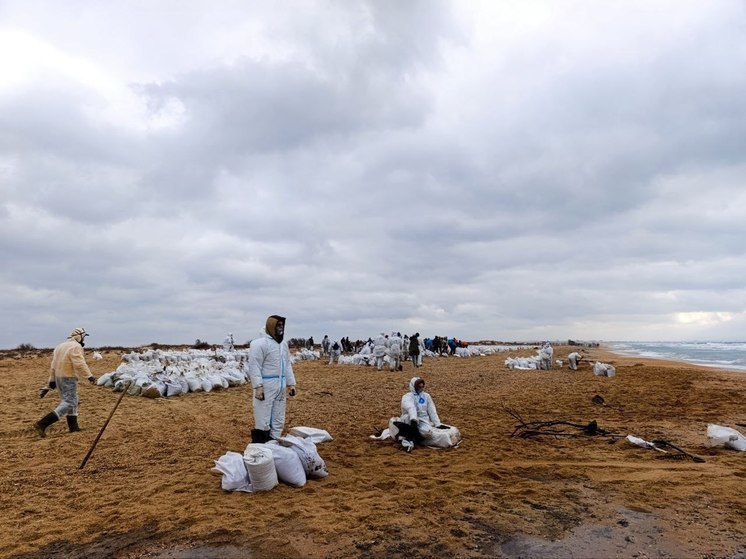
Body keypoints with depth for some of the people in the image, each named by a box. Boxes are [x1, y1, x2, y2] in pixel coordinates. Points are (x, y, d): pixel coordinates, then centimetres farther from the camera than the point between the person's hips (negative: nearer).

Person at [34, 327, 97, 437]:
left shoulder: (60, 346, 16)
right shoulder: (76, 347, -12)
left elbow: (53, 365, 18)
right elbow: (80, 364, -23)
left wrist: (52, 380, 22)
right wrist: (89, 375, -21)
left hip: (58, 377, 10)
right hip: (68, 378, -10)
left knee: (72, 401, 18)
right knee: (68, 403, -9)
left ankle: (73, 426, 22)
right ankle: (42, 424, -18)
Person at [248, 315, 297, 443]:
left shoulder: (283, 344, 15)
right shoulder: (259, 343, -11)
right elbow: (254, 367, -16)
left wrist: (291, 384, 14)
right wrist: (258, 386, -22)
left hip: (280, 387, 8)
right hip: (265, 387, -8)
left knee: (278, 421, 15)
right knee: (263, 422, -4)